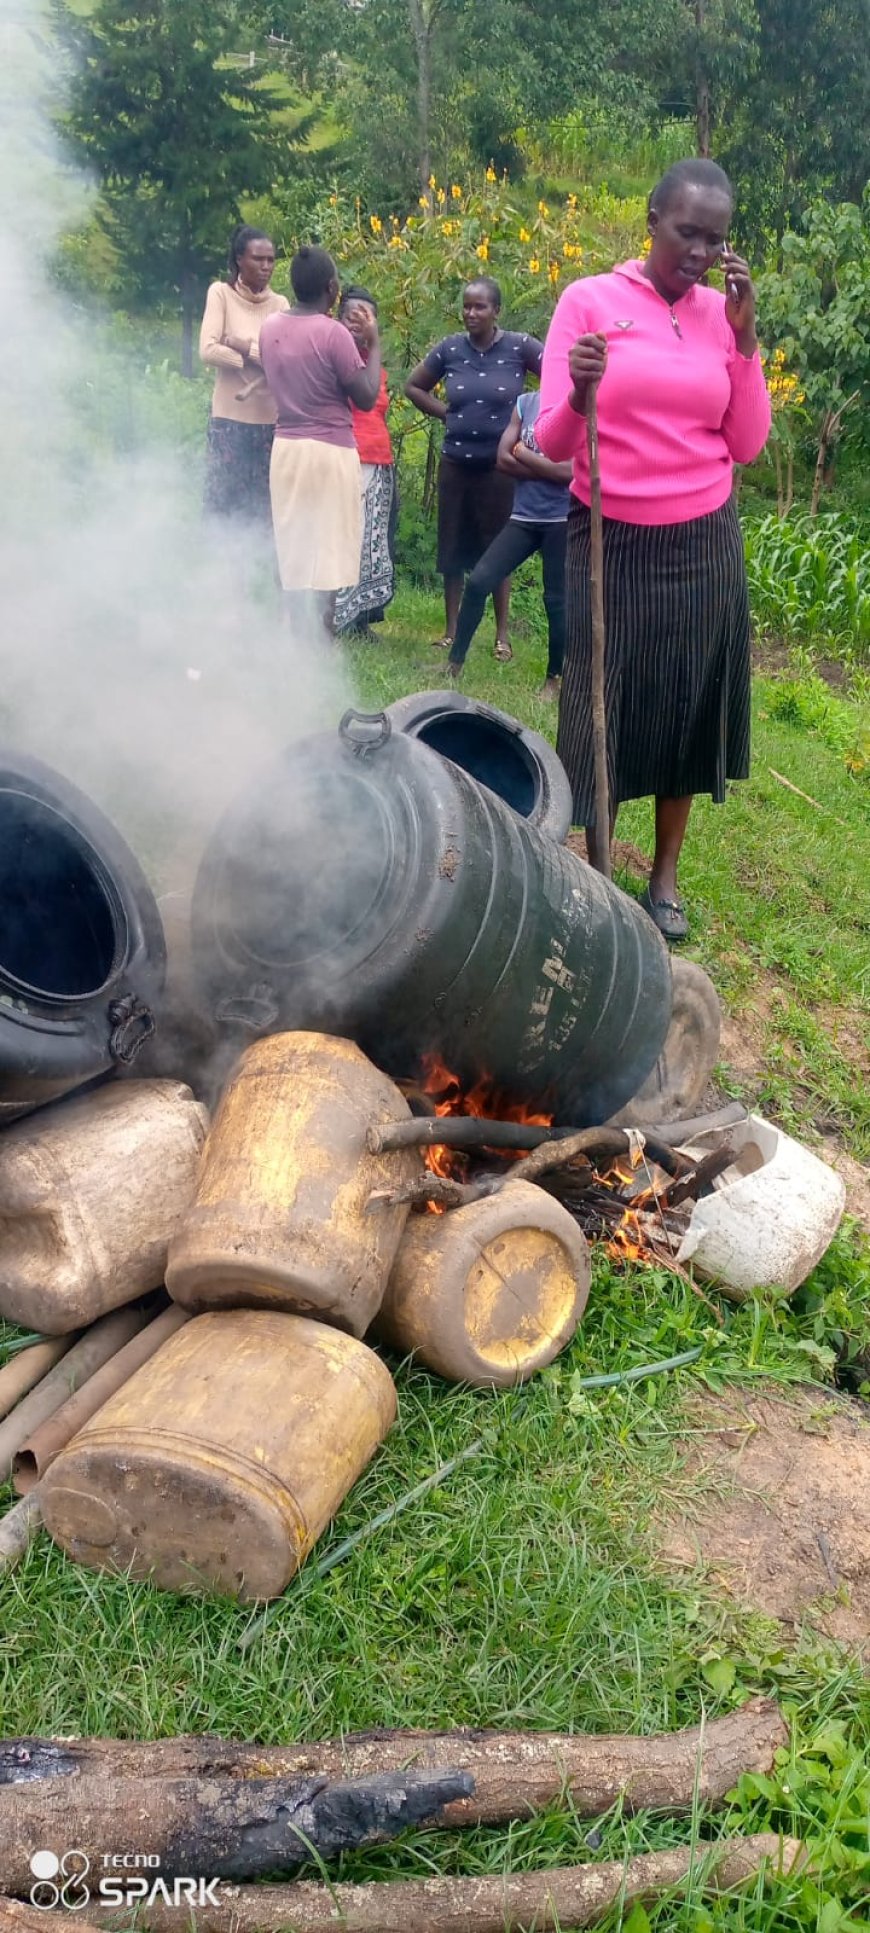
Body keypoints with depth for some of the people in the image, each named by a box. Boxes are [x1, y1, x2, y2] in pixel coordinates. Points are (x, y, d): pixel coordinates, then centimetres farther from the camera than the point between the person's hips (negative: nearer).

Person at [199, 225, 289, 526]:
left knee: (264, 512, 5)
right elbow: (208, 351, -12)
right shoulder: (221, 293, 1)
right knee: (223, 505, 0)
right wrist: (266, 359, -10)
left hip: (270, 421, 3)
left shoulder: (280, 304, 9)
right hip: (229, 419, -3)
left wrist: (243, 345, -12)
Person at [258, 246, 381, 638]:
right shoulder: (333, 333, -14)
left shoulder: (270, 328, 6)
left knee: (294, 554, 12)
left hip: (285, 448, 6)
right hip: (330, 452, -6)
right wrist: (373, 344, 1)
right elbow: (367, 398, -10)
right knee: (326, 556, -1)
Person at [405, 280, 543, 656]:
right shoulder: (450, 349, 0)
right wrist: (447, 414, 3)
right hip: (455, 464, 3)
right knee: (453, 548, 7)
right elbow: (414, 386, 14)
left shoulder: (520, 347, -7)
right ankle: (452, 631, 17)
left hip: (499, 465, -2)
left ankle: (502, 634, 13)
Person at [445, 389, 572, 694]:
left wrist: (524, 454, -6)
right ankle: (454, 662, 4)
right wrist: (551, 471, -8)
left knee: (557, 600, 1)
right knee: (478, 581, -6)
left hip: (562, 520, -4)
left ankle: (555, 678, 15)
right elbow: (504, 459, 0)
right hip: (523, 518, 4)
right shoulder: (525, 403, 9)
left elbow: (571, 470, -16)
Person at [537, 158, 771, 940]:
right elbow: (553, 445, -10)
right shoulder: (589, 301, -5)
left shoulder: (722, 314, 5)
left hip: (703, 545, 3)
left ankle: (666, 875, 22)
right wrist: (579, 393, -31)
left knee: (688, 702, 8)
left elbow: (747, 445, 3)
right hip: (611, 543, -3)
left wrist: (744, 337, -5)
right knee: (603, 705, 3)